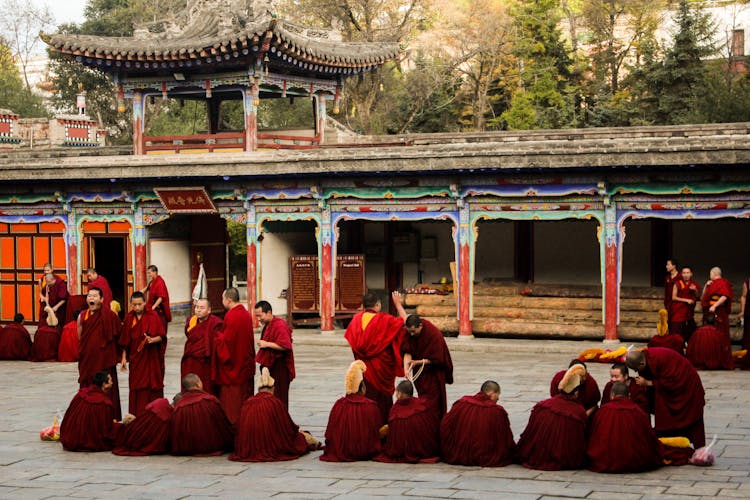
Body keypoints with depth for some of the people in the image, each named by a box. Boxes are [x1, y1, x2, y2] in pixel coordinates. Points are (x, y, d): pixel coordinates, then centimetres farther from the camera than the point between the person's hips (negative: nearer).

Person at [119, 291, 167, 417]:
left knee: (152, 387, -1)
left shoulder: (153, 316, -7)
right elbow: (125, 341, 10)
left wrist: (152, 340, -27)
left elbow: (161, 337, -8)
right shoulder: (129, 318, 4)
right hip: (135, 358, 3)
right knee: (136, 388, 2)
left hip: (151, 358, -3)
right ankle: (137, 415, 8)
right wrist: (124, 357, 6)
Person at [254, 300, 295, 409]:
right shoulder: (267, 325, 12)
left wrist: (267, 344, -22)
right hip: (270, 366, 10)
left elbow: (285, 346, -27)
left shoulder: (280, 326, -19)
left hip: (279, 369, -10)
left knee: (279, 399, -4)